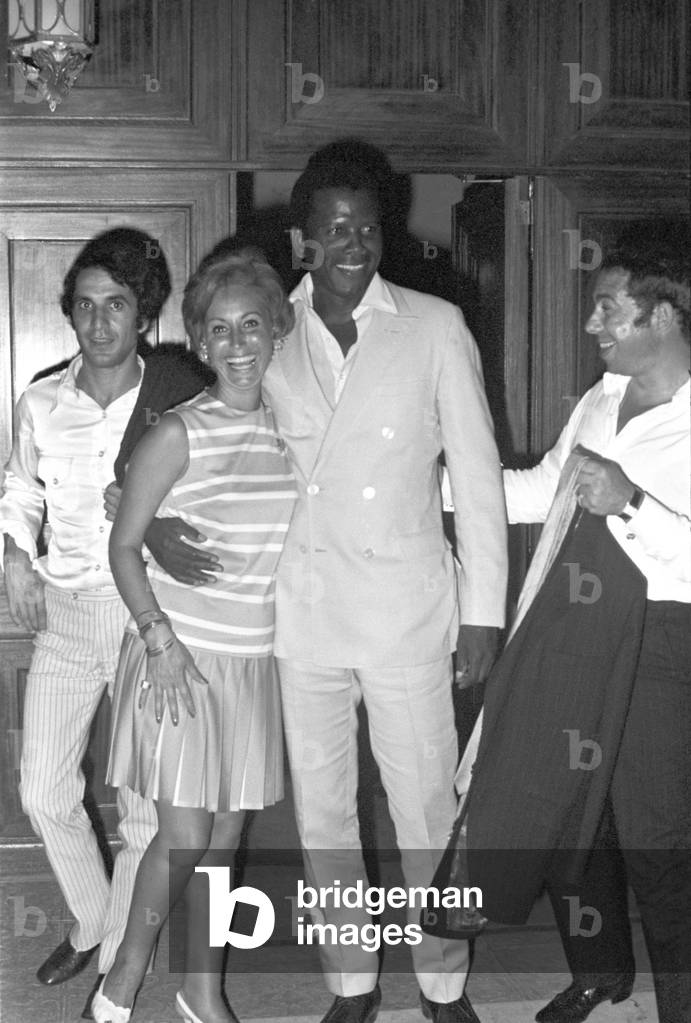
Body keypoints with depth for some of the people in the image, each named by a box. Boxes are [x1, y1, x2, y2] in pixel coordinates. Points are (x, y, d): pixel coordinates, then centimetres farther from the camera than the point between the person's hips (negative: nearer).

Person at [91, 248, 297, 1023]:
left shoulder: (287, 430, 4)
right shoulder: (178, 434, -10)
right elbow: (123, 546, -7)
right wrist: (159, 638, -15)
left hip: (253, 660, 5)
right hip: (179, 657, -4)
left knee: (227, 835, 11)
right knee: (184, 836, -5)